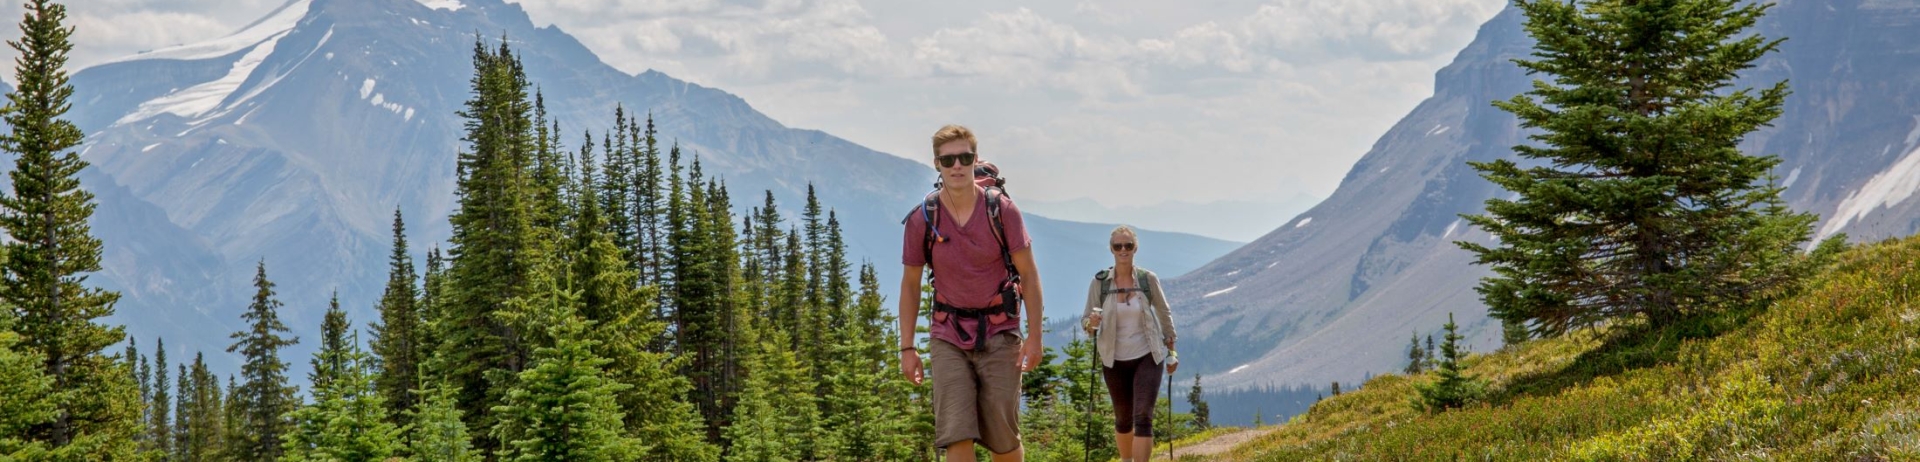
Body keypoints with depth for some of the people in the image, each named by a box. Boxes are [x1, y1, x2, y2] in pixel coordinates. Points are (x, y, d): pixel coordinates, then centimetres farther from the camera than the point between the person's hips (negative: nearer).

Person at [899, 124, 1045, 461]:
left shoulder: (1002, 210, -6)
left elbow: (1028, 273, -1)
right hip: (949, 337, 0)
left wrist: (1034, 336, -7)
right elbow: (910, 283, 7)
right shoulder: (922, 219, -4)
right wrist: (906, 347, 4)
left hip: (999, 334, 0)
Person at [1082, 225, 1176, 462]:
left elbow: (1164, 314, 7)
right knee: (1123, 419, 13)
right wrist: (1091, 323, -28)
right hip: (1115, 360, 1)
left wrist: (1171, 352, 10)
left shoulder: (1148, 279, -6)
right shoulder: (1100, 282, -6)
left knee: (1143, 418, -13)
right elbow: (1086, 320, -4)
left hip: (1147, 356, -1)